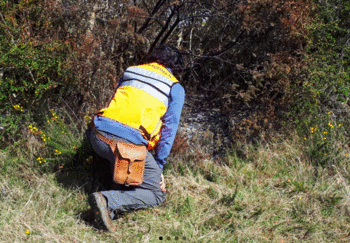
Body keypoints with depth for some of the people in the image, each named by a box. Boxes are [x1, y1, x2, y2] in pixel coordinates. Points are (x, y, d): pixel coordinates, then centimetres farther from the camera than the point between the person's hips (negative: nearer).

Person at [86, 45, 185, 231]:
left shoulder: (131, 71, 24)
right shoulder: (175, 88, 12)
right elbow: (169, 129, 9)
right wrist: (159, 167, 14)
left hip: (98, 136, 6)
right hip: (128, 143, -5)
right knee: (156, 195, 8)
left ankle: (120, 188, 17)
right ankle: (108, 200, -14)